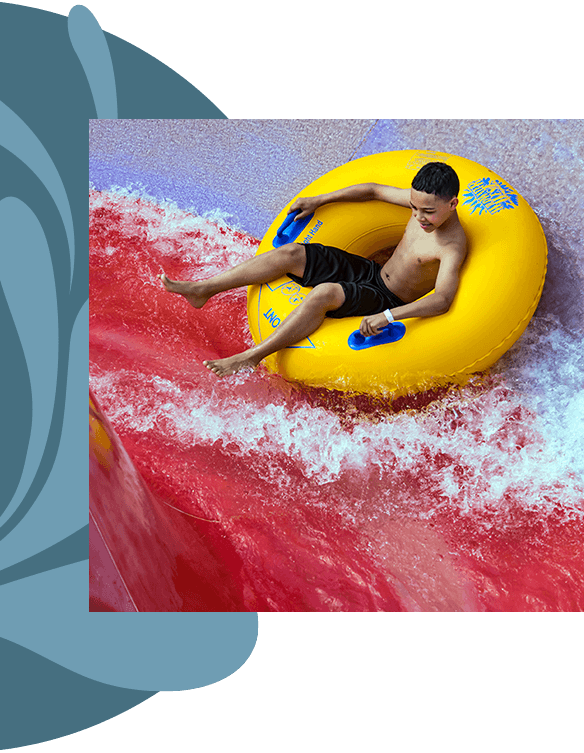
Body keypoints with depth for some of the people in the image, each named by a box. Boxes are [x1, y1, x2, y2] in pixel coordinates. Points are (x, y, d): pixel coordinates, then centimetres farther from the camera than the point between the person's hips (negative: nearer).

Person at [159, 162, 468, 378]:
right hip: (372, 272, 7)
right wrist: (318, 201, 9)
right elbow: (373, 191, 11)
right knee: (291, 253, -9)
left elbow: (442, 299, -37)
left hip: (392, 303, -7)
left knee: (323, 294, -37)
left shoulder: (451, 247, -24)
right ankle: (203, 290, -6)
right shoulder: (422, 199, -3)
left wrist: (387, 316, -49)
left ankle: (253, 356, -27)